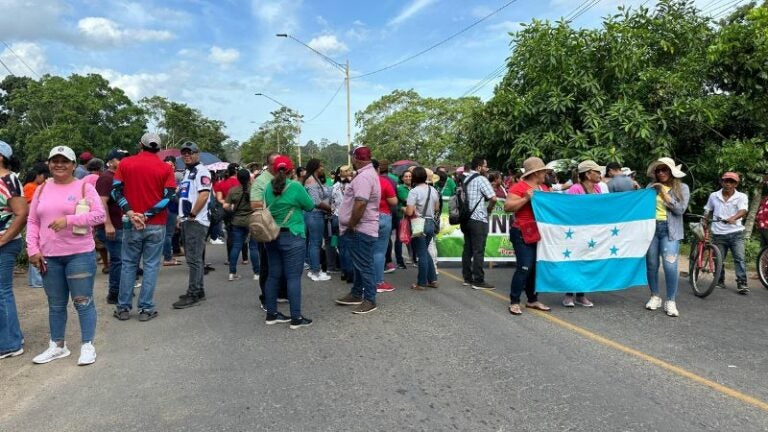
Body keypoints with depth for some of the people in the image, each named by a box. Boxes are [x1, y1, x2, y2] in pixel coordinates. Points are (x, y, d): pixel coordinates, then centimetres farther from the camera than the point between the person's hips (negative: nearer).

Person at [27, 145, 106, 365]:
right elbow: (32, 222, 11)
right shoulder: (42, 189, 10)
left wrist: (68, 219, -20)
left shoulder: (84, 187, -3)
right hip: (49, 257, 5)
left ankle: (87, 346, 11)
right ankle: (57, 346, 28)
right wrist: (33, 249, 1)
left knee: (83, 302, 2)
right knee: (56, 305, 15)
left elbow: (100, 215, -12)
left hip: (79, 255, -4)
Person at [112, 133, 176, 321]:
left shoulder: (125, 163, 2)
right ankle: (146, 309, 6)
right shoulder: (165, 168, -2)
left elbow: (116, 190, -3)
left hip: (131, 224, 2)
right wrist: (147, 215, -11)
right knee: (151, 266, 5)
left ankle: (123, 308, 16)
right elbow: (169, 197, -9)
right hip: (156, 225, -1)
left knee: (129, 265, 12)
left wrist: (131, 214, -9)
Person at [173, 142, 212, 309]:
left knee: (194, 259, -8)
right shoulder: (186, 172, 20)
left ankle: (193, 295, -3)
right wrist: (181, 216, 17)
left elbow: (204, 195, -22)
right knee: (193, 259, 15)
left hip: (196, 222, -10)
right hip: (186, 221, 10)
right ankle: (198, 291, 24)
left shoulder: (202, 171, -11)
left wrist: (192, 215, -17)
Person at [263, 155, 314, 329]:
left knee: (274, 276, 12)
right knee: (293, 277, -3)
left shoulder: (268, 187, 4)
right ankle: (296, 318, 0)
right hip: (292, 237, -6)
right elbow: (310, 206, -2)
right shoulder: (295, 186, -12)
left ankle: (271, 314, 19)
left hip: (272, 237, 6)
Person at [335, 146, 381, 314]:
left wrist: (350, 226, -18)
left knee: (364, 265, -3)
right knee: (359, 263, 18)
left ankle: (370, 300, 5)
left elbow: (360, 204, -29)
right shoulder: (369, 173, 15)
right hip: (361, 229, 11)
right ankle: (356, 294, 30)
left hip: (360, 230, -11)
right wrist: (352, 226, 17)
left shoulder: (363, 176, -20)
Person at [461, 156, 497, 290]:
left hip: (466, 218, 8)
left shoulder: (465, 179, 13)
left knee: (467, 249, 11)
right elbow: (493, 198, -17)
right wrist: (489, 209, 1)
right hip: (478, 219, -8)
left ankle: (467, 278, 17)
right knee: (478, 251, -5)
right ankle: (478, 281, -3)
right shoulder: (481, 179, -11)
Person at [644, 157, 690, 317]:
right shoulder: (652, 186, 8)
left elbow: (680, 209, -8)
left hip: (669, 230, -2)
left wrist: (664, 194, -8)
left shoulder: (682, 188, 4)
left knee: (670, 266, -10)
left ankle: (670, 301, 1)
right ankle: (655, 297, 21)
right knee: (651, 265, 6)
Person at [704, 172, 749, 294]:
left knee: (739, 258, -9)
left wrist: (733, 218, -39)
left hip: (736, 233, -2)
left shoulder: (741, 197, -2)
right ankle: (720, 281, 22)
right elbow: (708, 211, 18)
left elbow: (743, 211, -20)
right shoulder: (713, 196, 6)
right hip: (718, 234, 2)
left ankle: (742, 283, -6)